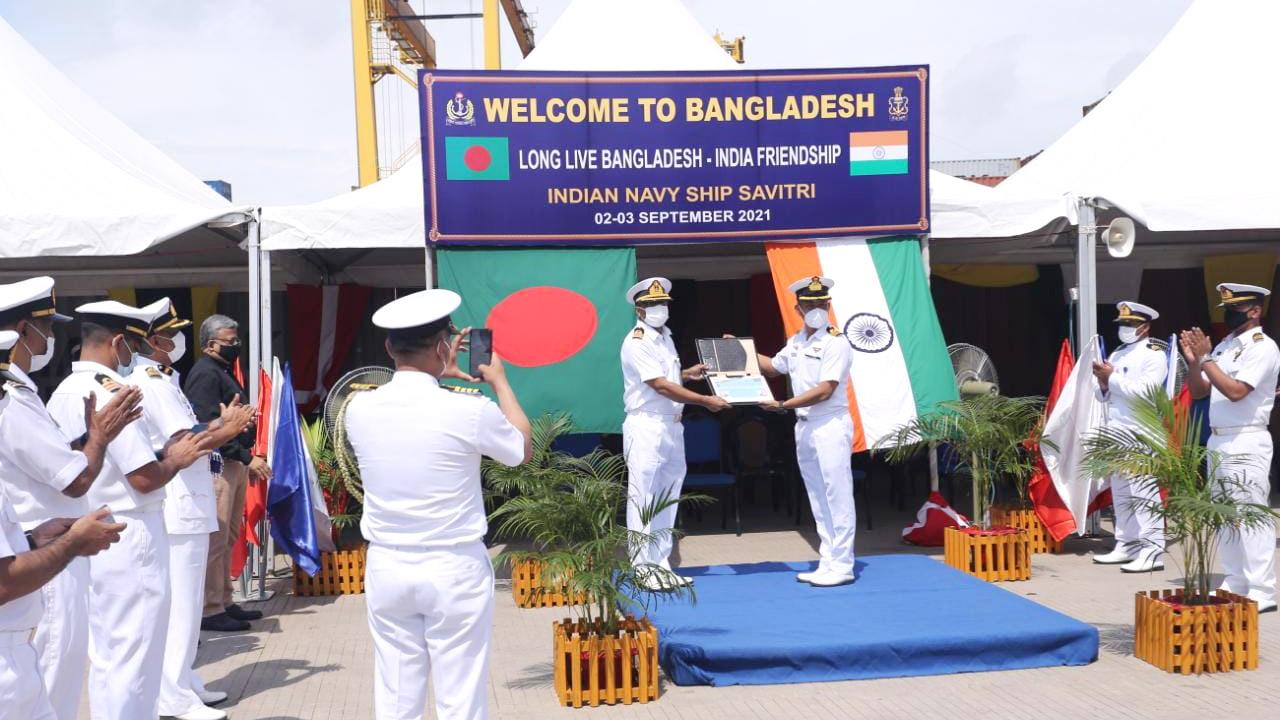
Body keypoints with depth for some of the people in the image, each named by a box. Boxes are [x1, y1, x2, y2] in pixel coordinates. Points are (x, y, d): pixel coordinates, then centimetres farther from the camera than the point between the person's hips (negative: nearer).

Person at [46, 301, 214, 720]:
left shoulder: (63, 393, 10)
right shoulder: (111, 390, -18)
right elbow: (145, 477, -22)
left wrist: (163, 452, 13)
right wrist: (176, 459, -3)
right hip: (129, 539, -9)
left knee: (106, 656, 17)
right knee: (134, 660, 1)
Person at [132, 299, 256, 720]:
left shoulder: (156, 380, 17)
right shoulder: (154, 384, -17)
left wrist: (221, 423, 11)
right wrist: (230, 430, -11)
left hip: (183, 506, 11)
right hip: (180, 508, -11)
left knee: (183, 602, 16)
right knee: (181, 603, -5)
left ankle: (183, 684, 25)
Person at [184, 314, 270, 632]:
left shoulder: (223, 371, 19)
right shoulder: (205, 374, -12)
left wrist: (249, 458, 20)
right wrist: (248, 457, -20)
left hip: (234, 463, 10)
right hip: (217, 464, -10)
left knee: (228, 538, 14)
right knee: (215, 539, -8)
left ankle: (224, 602, 22)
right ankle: (210, 610, -4)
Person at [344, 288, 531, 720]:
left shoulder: (359, 409, -4)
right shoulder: (469, 409, -15)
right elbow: (523, 449, 6)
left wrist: (438, 376, 25)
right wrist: (500, 381, 16)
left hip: (386, 568, 4)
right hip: (455, 570, -4)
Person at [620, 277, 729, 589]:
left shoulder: (665, 337, 15)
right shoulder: (637, 342, -13)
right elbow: (661, 386, -18)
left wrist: (686, 374, 8)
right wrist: (705, 400, -17)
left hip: (672, 426, 9)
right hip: (646, 427, -9)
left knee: (667, 501, 12)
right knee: (643, 501, -5)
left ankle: (661, 565, 19)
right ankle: (643, 569, -1)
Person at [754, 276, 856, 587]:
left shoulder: (836, 343, -12)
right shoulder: (796, 342, 12)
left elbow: (824, 390, -19)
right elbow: (773, 366, 30)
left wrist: (783, 405, -20)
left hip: (831, 425, -8)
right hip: (804, 426, 8)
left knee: (837, 497, -5)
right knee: (818, 499, 11)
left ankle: (842, 565, -1)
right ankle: (827, 563, 18)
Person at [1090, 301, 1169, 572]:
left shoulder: (1155, 354, -5)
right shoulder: (1117, 354, 19)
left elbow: (1144, 390, -17)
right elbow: (1104, 395, 20)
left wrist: (1112, 378, -14)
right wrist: (1103, 382, -1)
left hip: (1140, 435, -8)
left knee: (1144, 492, -10)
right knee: (1120, 493, 11)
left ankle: (1152, 551, -10)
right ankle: (1126, 545, 19)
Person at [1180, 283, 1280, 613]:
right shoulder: (1224, 346, 15)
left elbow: (1236, 391, -20)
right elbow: (1198, 391, 14)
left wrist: (1206, 359, -17)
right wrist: (1193, 361, -2)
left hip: (1246, 443, -9)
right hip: (1218, 441, 9)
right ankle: (1235, 583, 20)